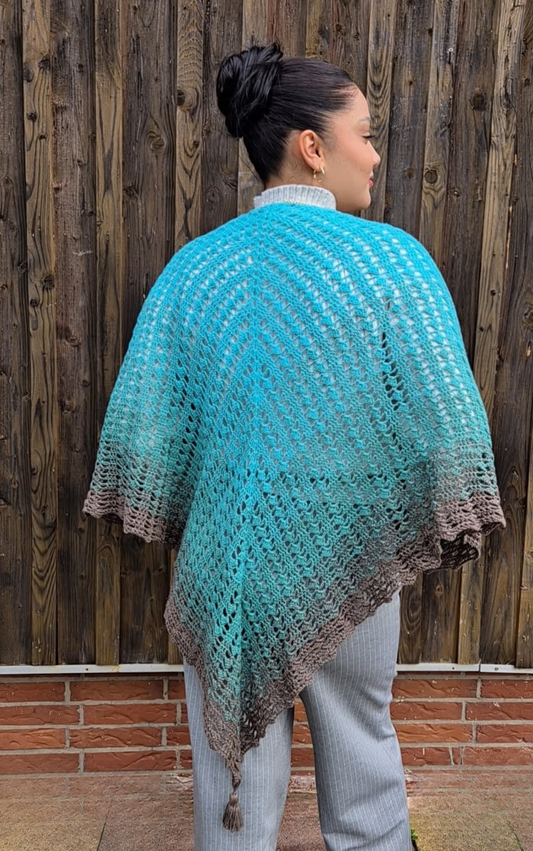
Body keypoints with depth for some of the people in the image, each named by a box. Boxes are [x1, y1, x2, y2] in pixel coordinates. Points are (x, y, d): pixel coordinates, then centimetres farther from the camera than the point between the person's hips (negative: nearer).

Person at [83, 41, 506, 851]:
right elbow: (445, 419, -13)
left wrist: (177, 522, 11)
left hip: (224, 563, 2)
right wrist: (450, 528, 3)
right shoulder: (391, 257, -11)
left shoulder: (193, 265, -3)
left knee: (235, 754, 19)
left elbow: (140, 419, -3)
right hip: (346, 556, -1)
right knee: (360, 743, 22)